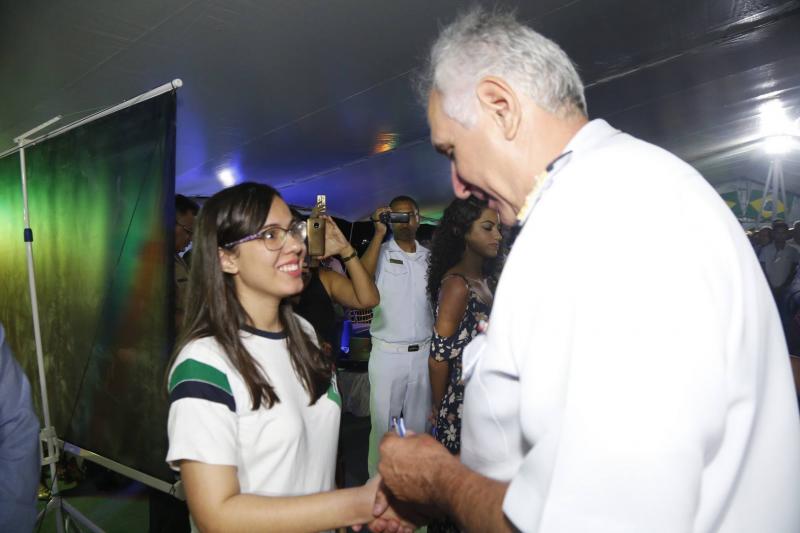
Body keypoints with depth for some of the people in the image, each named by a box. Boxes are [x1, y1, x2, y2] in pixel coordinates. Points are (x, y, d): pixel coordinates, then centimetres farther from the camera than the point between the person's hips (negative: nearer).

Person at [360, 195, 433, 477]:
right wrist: (379, 234, -18)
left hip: (424, 353, 3)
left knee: (418, 424, 12)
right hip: (387, 354, -3)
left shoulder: (429, 257, 9)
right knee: (382, 424, 4)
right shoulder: (380, 253, -1)